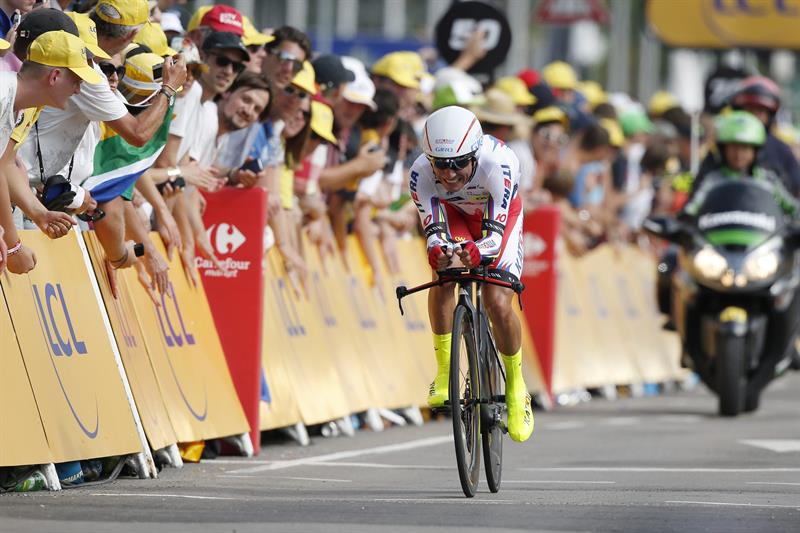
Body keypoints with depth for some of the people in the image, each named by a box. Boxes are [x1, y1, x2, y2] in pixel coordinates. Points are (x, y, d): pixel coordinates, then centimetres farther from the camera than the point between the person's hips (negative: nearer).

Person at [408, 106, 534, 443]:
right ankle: (444, 372, -12)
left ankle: (516, 388, 7)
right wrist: (436, 249, -56)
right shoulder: (421, 174, -35)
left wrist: (479, 251, -63)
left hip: (500, 216, -2)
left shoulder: (498, 164, -42)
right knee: (442, 276, -27)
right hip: (455, 214, 2)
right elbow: (433, 228, -32)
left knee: (498, 304, -16)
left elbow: (496, 231, -41)